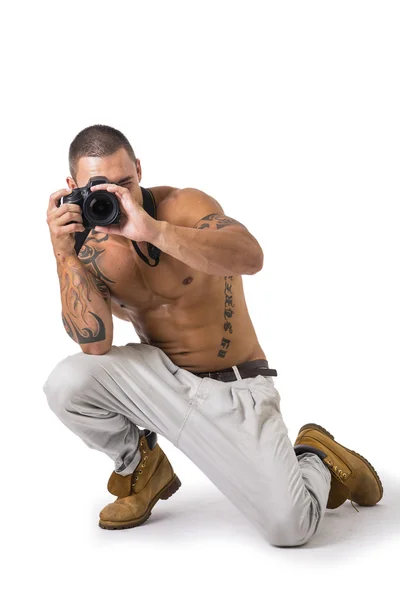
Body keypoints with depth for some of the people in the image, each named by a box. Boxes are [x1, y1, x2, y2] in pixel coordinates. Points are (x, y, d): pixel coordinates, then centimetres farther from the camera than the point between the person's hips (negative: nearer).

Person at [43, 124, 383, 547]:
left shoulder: (183, 205, -15)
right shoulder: (89, 246, -5)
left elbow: (251, 258, -35)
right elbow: (95, 343, -17)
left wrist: (153, 230, -45)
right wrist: (63, 252, -26)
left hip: (234, 388, -4)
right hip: (162, 377, 4)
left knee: (289, 527, -20)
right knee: (67, 383, -23)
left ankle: (317, 459, 18)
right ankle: (141, 466, 7)